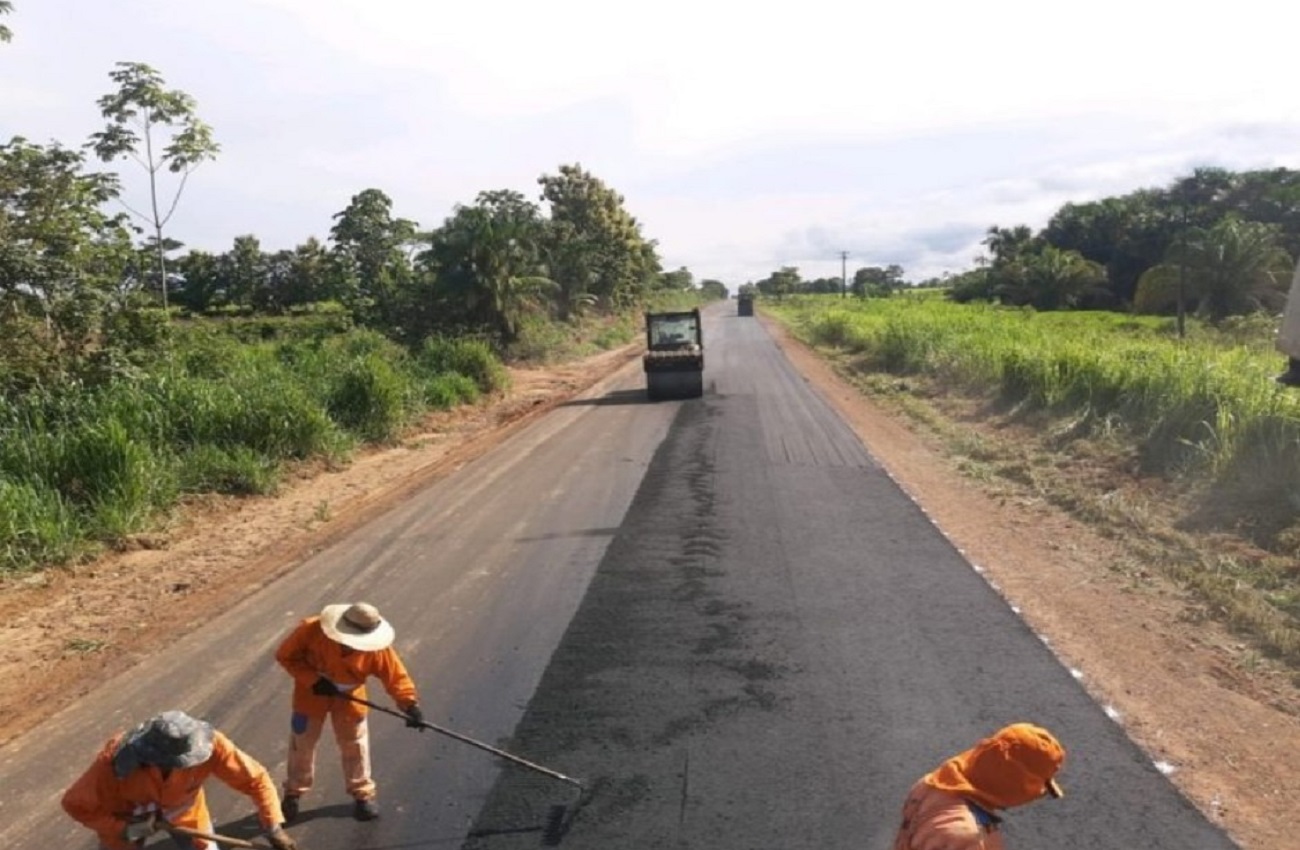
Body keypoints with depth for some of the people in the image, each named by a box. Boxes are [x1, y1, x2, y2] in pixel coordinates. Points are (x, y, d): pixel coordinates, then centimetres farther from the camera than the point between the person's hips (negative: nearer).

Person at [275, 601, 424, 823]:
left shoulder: (376, 649, -32)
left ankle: (362, 793, 34)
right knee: (302, 743, 16)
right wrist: (313, 680, -29)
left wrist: (410, 704, -42)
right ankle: (293, 792, 41)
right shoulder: (311, 630, -34)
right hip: (311, 693, 0)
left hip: (348, 697, 0)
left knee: (355, 745, 13)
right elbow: (285, 656, -21)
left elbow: (396, 676, -27)